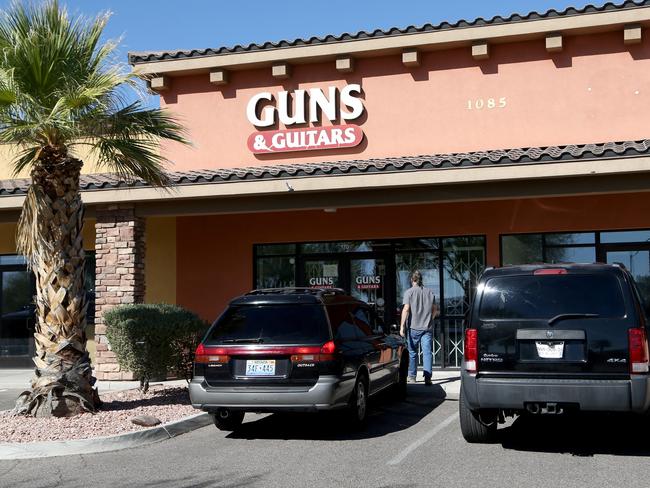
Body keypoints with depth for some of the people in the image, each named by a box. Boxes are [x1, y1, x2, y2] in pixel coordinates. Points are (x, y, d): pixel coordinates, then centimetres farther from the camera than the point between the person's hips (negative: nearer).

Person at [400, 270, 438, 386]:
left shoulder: (409, 292, -2)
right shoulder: (430, 292, 10)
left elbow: (406, 309, -11)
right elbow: (435, 310, 14)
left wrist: (402, 326, -11)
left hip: (414, 327, -2)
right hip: (428, 328, 2)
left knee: (412, 353, 11)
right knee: (427, 352, -1)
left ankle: (412, 377, 19)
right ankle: (427, 378, -9)